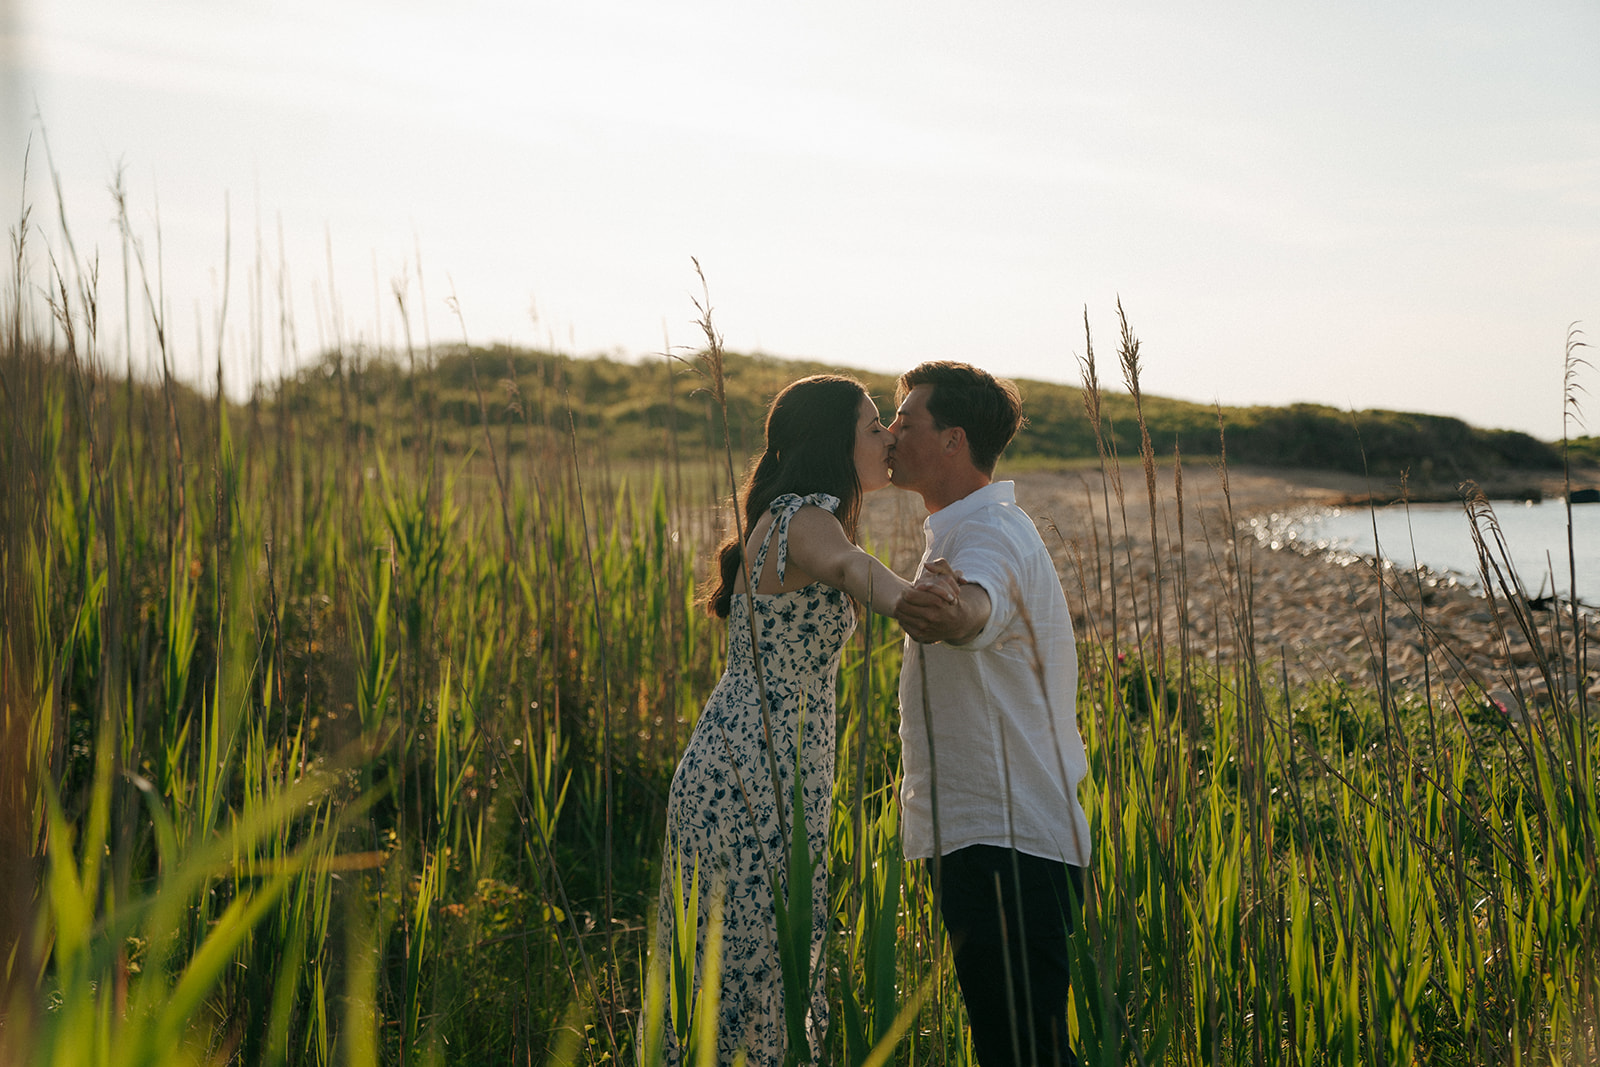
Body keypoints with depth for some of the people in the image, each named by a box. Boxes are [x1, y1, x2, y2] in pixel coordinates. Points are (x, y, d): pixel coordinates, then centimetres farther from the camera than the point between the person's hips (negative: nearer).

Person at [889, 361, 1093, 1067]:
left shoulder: (987, 536, -17)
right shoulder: (970, 528, 17)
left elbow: (978, 606, -43)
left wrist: (947, 615, -64)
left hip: (1008, 842, -11)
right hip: (984, 834, 11)